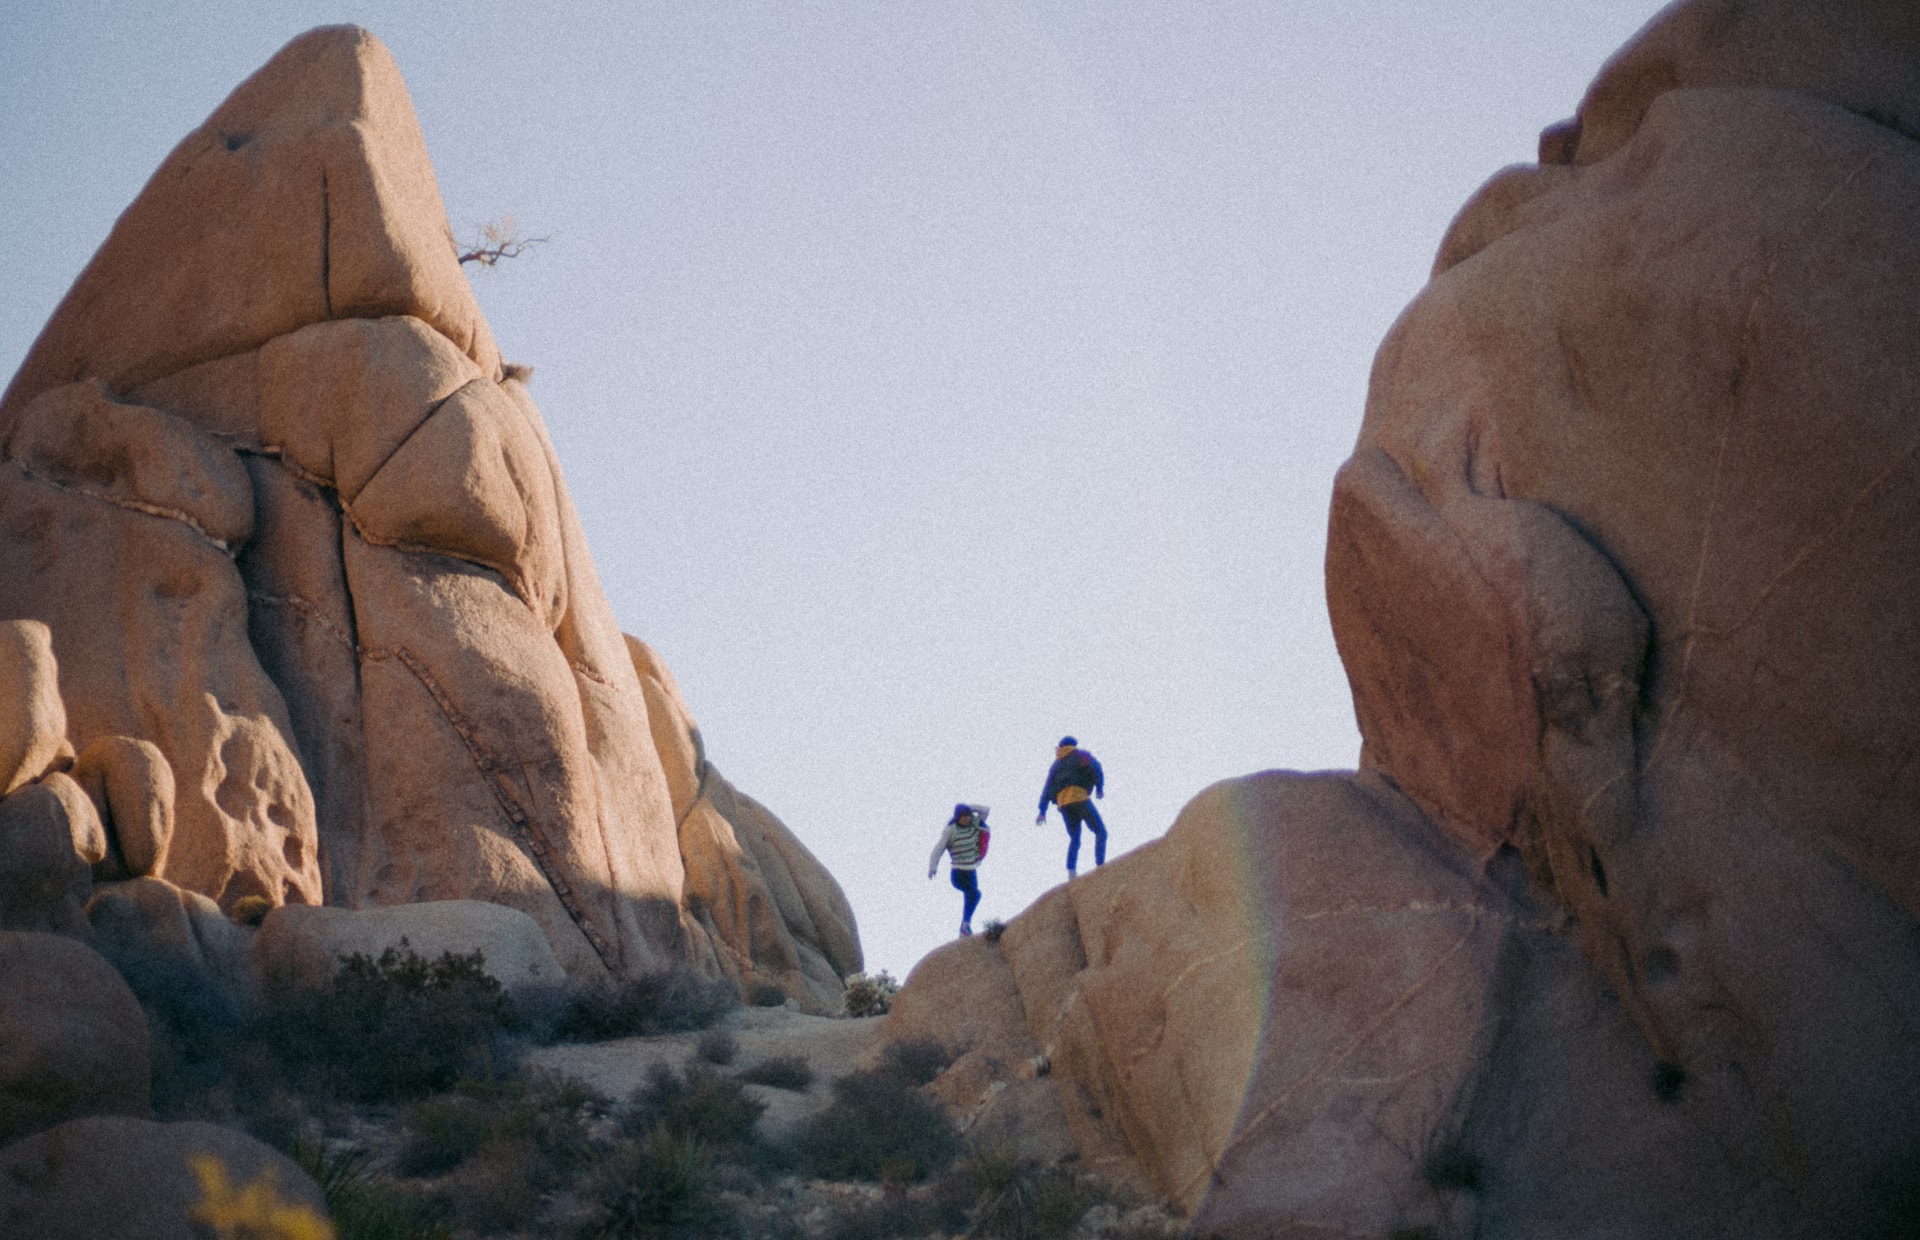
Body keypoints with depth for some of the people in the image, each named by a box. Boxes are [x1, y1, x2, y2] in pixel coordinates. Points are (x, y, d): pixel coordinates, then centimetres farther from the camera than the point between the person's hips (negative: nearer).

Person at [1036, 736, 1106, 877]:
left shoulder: (1056, 764, 29)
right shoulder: (1081, 755, 15)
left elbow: (1047, 788, 22)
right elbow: (1095, 767, -5)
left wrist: (1042, 811, 19)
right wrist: (1100, 788, -1)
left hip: (1063, 804, 5)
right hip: (1079, 797, -5)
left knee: (1074, 840, 13)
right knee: (1100, 832, -1)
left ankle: (1071, 873, -5)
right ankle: (1101, 867, -19)